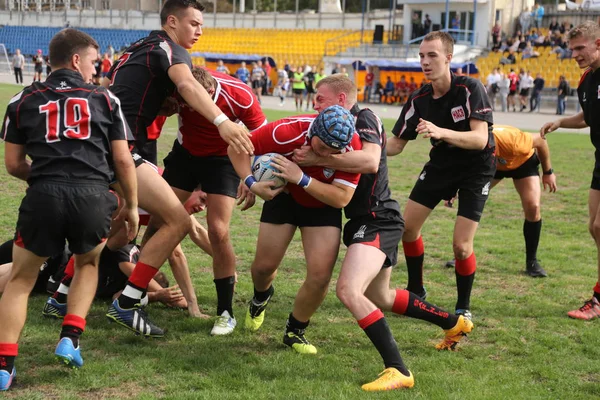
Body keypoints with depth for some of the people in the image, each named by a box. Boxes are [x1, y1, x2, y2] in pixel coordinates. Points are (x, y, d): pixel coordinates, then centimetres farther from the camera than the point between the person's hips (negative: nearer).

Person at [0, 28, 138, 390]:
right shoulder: (105, 99, 13)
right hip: (93, 196, 0)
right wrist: (132, 206, 23)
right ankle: (70, 339, 15)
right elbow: (123, 160, 11)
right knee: (88, 264, 29)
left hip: (43, 196, 0)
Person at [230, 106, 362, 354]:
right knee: (264, 266, 5)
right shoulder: (287, 132, -33)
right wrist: (251, 182, -33)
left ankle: (295, 331, 13)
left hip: (323, 207, 0)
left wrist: (302, 178, -41)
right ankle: (261, 297, 45)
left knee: (320, 276, -12)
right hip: (284, 197, 0)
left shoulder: (353, 147, -30)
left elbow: (342, 198, -32)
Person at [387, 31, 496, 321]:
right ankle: (416, 291, 25)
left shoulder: (470, 89, -24)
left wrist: (441, 132, -48)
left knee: (461, 246, -12)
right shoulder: (419, 99, -10)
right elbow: (396, 145, -4)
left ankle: (464, 306, 12)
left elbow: (480, 139, -33)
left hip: (476, 169, -5)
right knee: (407, 227, 3)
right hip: (440, 164, 5)